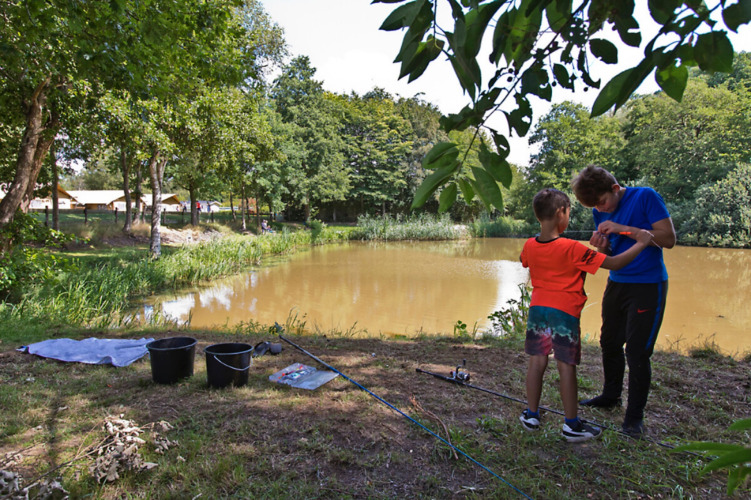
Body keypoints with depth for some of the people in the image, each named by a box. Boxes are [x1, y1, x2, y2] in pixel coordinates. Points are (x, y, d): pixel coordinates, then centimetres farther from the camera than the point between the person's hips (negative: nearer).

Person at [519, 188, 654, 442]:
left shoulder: (529, 245, -1)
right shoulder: (572, 248, -16)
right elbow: (614, 263, -13)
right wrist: (640, 243, 0)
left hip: (538, 308, 5)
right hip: (564, 312, -5)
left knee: (536, 361, 12)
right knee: (566, 367, 4)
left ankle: (531, 415, 23)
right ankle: (571, 425, 16)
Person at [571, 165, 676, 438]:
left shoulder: (646, 197, -13)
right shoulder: (601, 212, 4)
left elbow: (668, 239, -17)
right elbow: (610, 255, 10)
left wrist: (624, 229, -24)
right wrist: (602, 248, -14)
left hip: (648, 285, -6)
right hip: (616, 283, 7)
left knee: (637, 351, -5)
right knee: (610, 343, 15)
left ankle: (635, 416, 10)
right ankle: (611, 396, 35)